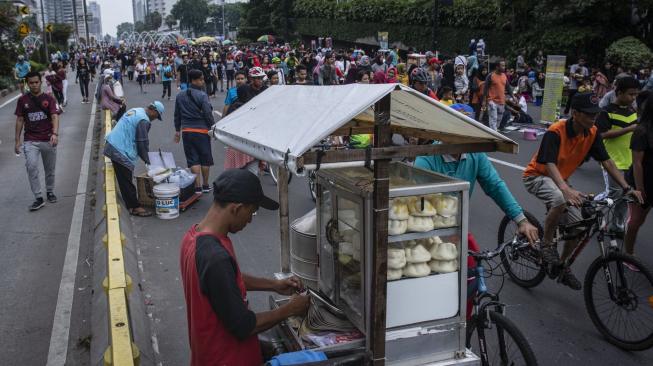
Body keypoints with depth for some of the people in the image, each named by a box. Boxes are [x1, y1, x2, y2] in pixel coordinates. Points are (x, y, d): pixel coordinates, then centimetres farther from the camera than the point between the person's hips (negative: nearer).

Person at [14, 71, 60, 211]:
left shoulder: (49, 99, 0)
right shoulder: (22, 100, 5)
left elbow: (54, 117, -11)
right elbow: (19, 120, 8)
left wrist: (55, 134, -29)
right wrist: (17, 141, 5)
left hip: (48, 140, 0)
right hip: (30, 141, 0)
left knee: (50, 169, 10)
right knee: (31, 167, -17)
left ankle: (50, 192, 33)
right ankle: (38, 198, -11)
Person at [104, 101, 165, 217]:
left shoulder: (135, 111, 15)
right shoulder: (144, 120, -16)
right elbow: (142, 142, -14)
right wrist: (147, 160, -1)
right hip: (121, 151, -11)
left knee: (124, 180, 16)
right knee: (127, 182, -3)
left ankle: (131, 205, 24)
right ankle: (135, 207, 4)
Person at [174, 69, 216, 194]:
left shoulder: (180, 96, 7)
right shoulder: (202, 95, -12)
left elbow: (177, 115, 13)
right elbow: (208, 114, -14)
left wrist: (177, 130, 21)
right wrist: (213, 127, -2)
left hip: (186, 131, 4)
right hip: (202, 130, -4)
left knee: (193, 160, 6)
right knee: (205, 159, 11)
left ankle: (198, 187, 2)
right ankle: (205, 186, 21)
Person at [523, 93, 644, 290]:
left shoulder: (592, 133, -8)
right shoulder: (556, 131, -27)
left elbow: (607, 161, -2)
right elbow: (550, 164, -37)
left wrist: (627, 188, -11)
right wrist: (566, 189, -53)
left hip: (561, 179, 7)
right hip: (537, 176, -7)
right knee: (560, 200, -38)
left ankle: (562, 264, 21)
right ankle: (547, 244, -16)